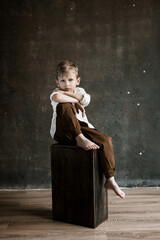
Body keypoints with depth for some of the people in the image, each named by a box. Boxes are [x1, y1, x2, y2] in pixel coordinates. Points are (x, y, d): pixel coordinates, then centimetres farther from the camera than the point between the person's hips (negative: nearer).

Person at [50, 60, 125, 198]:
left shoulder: (79, 91, 15)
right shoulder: (57, 93, 0)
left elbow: (86, 99, -11)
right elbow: (57, 97, -28)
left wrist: (67, 93, -9)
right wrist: (76, 101, -16)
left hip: (82, 128, 4)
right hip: (63, 132, -4)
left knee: (106, 140, -18)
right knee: (63, 106, -29)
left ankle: (110, 180, -12)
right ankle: (80, 140, -28)